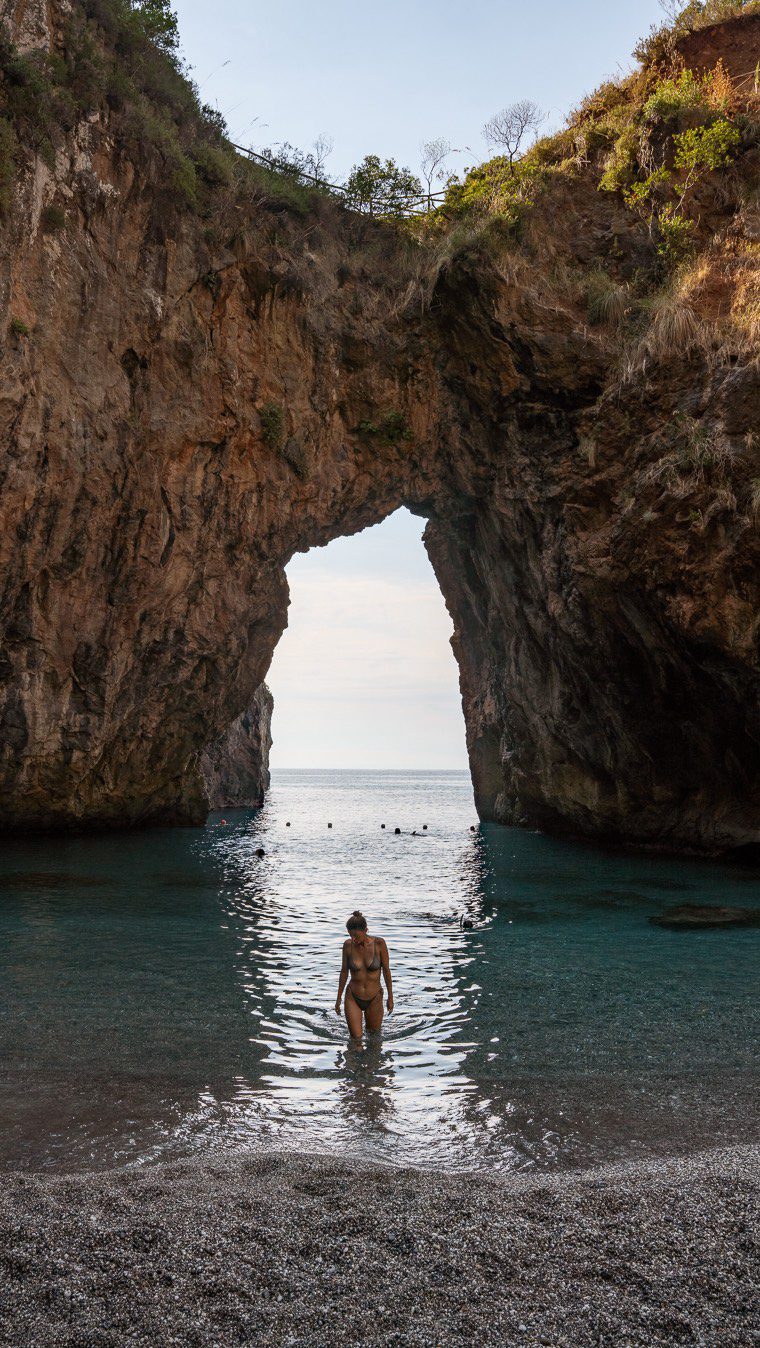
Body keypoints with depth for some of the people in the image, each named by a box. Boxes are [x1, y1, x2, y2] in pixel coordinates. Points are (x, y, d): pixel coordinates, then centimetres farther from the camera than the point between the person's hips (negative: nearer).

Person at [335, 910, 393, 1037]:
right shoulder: (348, 945, -11)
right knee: (356, 1039, -4)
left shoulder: (379, 943, -16)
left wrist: (390, 997, -1)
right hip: (353, 998, 0)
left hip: (374, 1000, 0)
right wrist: (338, 998, 7)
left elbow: (386, 970, -6)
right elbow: (344, 972, 2)